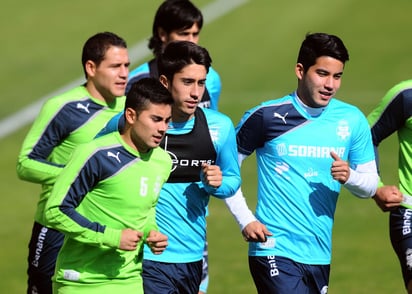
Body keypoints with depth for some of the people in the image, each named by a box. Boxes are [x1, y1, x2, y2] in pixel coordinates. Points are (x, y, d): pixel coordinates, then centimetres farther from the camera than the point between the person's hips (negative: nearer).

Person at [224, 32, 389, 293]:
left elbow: (370, 185, 10)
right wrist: (245, 219, -4)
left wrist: (350, 176, -12)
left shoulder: (352, 120, 5)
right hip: (275, 250, -5)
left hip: (320, 254, 5)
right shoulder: (266, 116, -5)